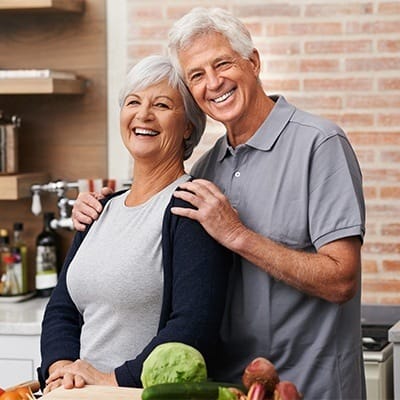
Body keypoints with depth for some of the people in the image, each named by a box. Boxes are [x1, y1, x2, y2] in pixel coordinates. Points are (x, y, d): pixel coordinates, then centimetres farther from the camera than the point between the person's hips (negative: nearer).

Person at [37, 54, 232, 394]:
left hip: (155, 394, -5)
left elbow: (196, 326, -16)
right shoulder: (103, 210, 16)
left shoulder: (190, 206, -6)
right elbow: (61, 309, 14)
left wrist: (115, 379, -15)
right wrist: (62, 367, -3)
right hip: (82, 395, 5)